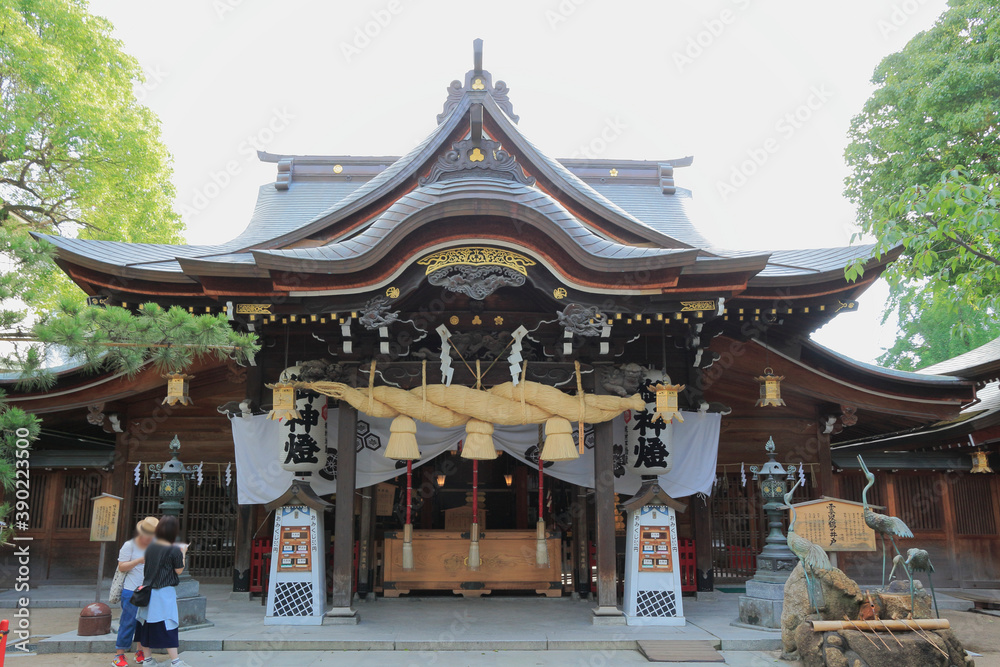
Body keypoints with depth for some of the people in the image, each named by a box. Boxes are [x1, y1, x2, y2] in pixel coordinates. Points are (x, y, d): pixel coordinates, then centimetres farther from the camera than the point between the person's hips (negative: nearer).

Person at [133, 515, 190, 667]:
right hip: (165, 592, -6)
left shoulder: (151, 547, 2)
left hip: (148, 590, 6)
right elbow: (179, 570, -8)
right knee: (168, 626, -2)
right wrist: (183, 552, 3)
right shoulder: (175, 550, -15)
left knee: (146, 623, 13)